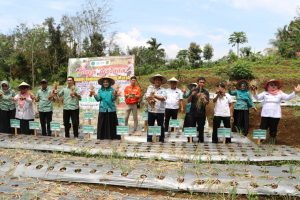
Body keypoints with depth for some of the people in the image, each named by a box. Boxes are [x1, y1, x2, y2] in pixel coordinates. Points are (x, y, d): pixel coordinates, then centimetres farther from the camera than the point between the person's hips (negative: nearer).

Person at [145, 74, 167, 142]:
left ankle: (161, 139, 17)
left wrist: (154, 96, -26)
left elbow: (163, 98, -15)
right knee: (150, 126, 7)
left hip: (160, 111, -1)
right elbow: (147, 97, -3)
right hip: (151, 110, 1)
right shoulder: (150, 88, 9)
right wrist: (150, 101, -23)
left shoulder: (163, 90, 3)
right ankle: (149, 140, 17)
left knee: (161, 126, 6)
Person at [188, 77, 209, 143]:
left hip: (202, 113, 1)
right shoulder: (193, 90, 3)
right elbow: (188, 101, 0)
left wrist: (204, 99, -21)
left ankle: (201, 140, 15)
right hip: (193, 112, -1)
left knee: (201, 128, 5)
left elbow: (207, 103, -1)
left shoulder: (206, 92, 5)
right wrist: (192, 95, -17)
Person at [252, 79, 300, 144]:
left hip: (275, 115, 0)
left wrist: (295, 92, -20)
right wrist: (254, 93, -21)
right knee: (263, 129, 1)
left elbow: (288, 97, -5)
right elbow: (257, 97, 0)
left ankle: (272, 142, 19)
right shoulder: (265, 93, 7)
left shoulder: (280, 93, 5)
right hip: (265, 115, 0)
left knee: (273, 129, 7)